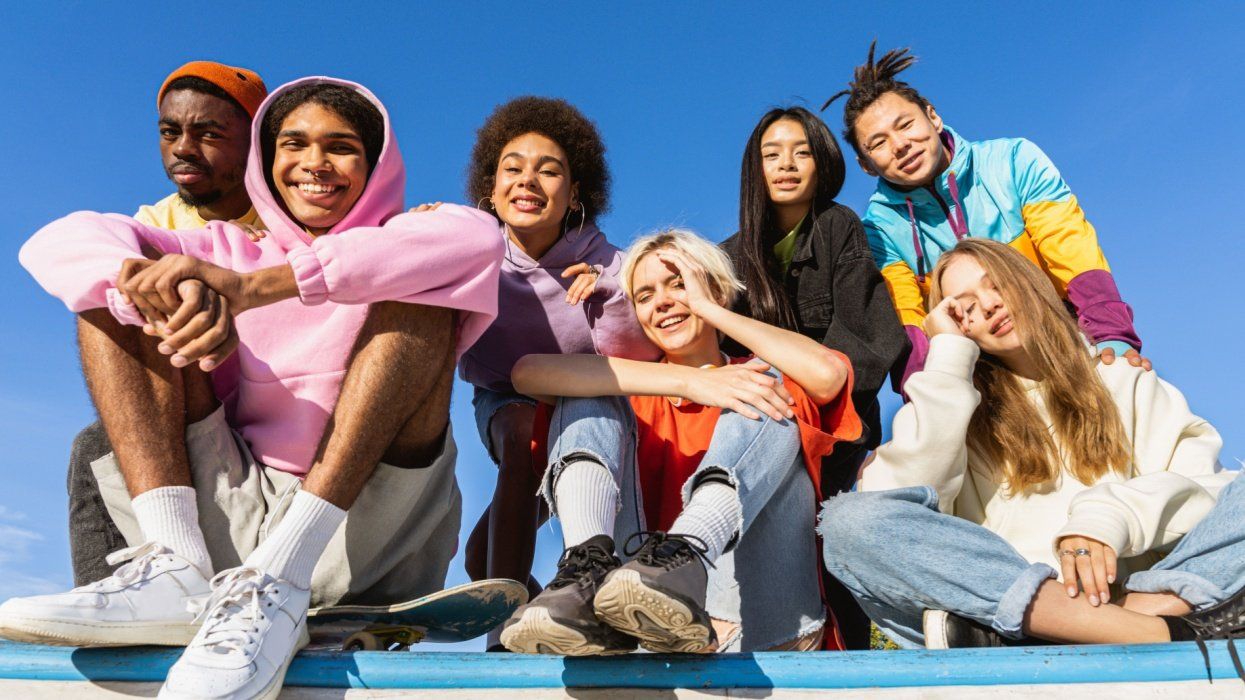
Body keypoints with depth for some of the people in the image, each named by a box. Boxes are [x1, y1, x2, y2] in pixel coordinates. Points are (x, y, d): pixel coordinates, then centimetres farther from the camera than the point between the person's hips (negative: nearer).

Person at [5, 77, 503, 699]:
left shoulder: (402, 248, 8)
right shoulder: (230, 252, 18)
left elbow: (477, 237, -19)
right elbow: (61, 244, 3)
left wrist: (252, 288, -25)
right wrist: (164, 287, -21)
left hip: (365, 531, -3)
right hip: (236, 520, 3)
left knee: (420, 296, -19)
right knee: (114, 287, 1)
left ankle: (275, 585, -30)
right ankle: (177, 570, -20)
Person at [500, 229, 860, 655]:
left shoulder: (761, 380, 17)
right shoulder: (631, 389, 19)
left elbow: (829, 372, -10)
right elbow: (527, 372, -5)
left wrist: (709, 309, 1)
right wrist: (687, 382, -14)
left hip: (762, 629, -1)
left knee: (767, 402, -12)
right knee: (588, 399, -3)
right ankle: (590, 571, -31)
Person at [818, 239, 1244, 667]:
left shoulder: (1121, 380, 22)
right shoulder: (957, 399, 17)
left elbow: (1199, 471, 4)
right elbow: (898, 498, -4)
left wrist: (1108, 518, -16)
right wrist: (949, 357, 2)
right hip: (1002, 598, 0)